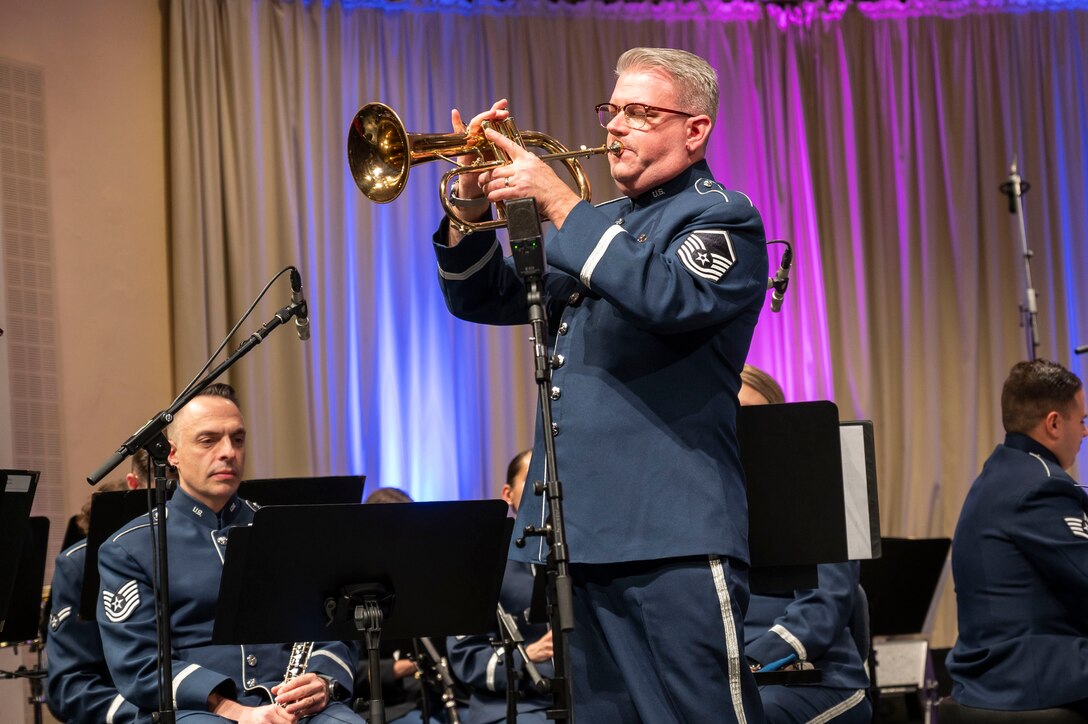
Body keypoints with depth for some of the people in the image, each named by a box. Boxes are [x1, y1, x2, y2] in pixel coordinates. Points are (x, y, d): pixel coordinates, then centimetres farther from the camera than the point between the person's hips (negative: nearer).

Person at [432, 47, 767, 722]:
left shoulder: (722, 218, -1)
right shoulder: (599, 226, 22)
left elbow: (668, 297, -23)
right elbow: (483, 299, 19)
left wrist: (558, 202, -20)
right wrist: (473, 207, 1)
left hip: (672, 536, -7)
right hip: (579, 532, 8)